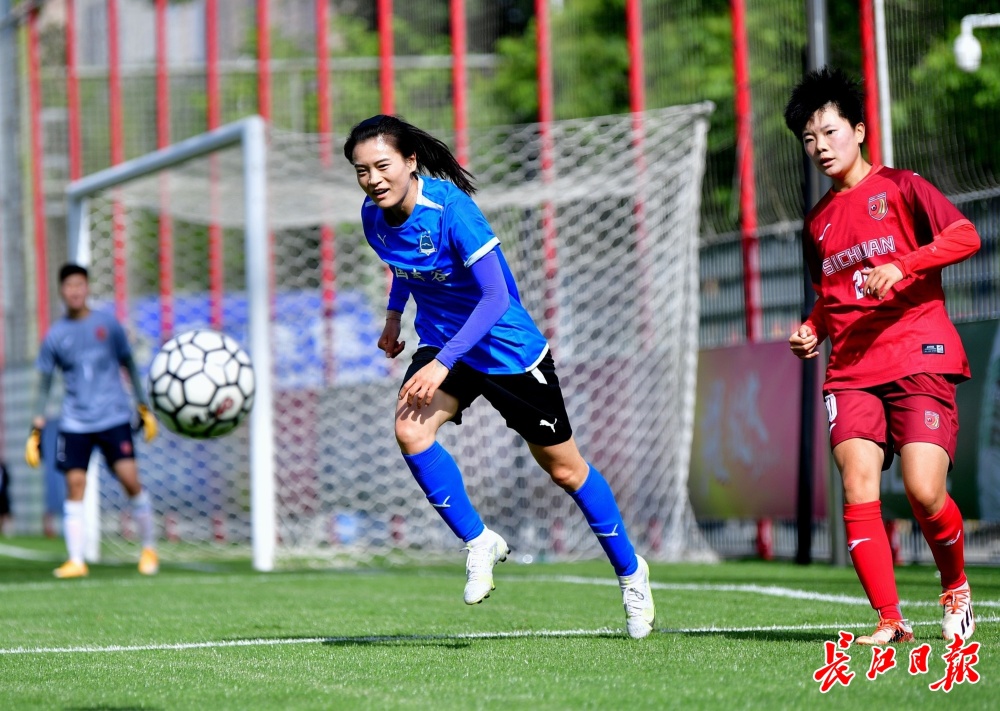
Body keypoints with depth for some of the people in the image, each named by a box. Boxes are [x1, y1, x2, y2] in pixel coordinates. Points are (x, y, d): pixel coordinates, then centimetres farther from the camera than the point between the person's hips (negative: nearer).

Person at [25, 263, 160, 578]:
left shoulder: (107, 324, 2)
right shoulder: (55, 335, 3)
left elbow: (129, 366, 13)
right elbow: (44, 384, 8)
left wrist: (145, 408, 11)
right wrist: (36, 430, 3)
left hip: (114, 418, -1)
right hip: (74, 422, 1)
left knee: (130, 479, -10)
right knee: (74, 484, -5)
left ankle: (149, 548, 7)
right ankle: (76, 561, -2)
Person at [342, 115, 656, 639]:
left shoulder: (449, 210, -28)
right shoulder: (374, 217, -8)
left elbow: (496, 296, -29)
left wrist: (443, 363, -33)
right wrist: (393, 314, 9)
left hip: (507, 349, -5)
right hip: (441, 342, 5)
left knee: (563, 469, 7)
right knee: (409, 428, -23)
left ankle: (629, 571, 27)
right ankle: (478, 542, -6)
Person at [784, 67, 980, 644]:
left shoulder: (899, 187, 4)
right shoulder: (818, 222, 20)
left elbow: (965, 235, -9)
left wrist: (902, 267, -20)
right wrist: (812, 331, 12)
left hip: (920, 358, -5)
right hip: (851, 372, 5)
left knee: (924, 492, -16)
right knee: (858, 490, -14)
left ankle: (956, 586, 13)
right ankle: (889, 619, -11)